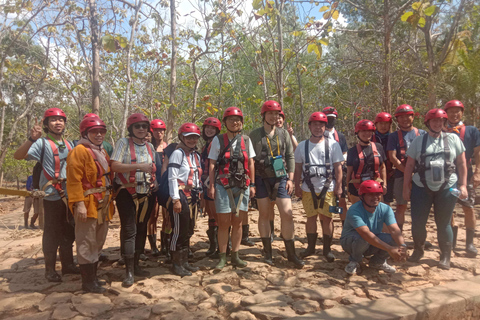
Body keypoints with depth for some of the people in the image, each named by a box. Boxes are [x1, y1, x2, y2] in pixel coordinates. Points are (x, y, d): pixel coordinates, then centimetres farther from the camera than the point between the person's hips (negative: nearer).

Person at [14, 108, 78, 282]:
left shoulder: (69, 144, 13)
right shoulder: (43, 143, -6)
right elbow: (18, 156, -21)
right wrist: (32, 139, -34)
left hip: (70, 195, 6)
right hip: (53, 196, -6)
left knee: (69, 232, 14)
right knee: (52, 233, 1)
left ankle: (68, 264, 27)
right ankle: (50, 269, 15)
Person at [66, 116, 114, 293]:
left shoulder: (102, 152, 17)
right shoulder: (79, 151, -10)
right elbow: (74, 180, -17)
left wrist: (110, 199, 17)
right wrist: (79, 204, -22)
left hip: (103, 204, 9)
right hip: (88, 204, -9)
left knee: (98, 242, 16)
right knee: (87, 243, 0)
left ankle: (93, 276, 29)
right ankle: (87, 281, 10)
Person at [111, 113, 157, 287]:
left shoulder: (150, 146, 13)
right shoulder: (123, 143, -3)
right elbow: (115, 166, -15)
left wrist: (154, 182, 8)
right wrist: (138, 166, -23)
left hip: (146, 193, 6)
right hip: (127, 193, -5)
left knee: (141, 229, 11)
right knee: (129, 230, -6)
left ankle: (136, 264, 25)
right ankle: (129, 271, 2)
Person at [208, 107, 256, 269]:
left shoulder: (246, 140, 9)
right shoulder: (218, 140, 3)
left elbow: (251, 163, 10)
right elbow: (212, 164, 1)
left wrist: (252, 184, 5)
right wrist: (211, 186, -5)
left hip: (242, 187, 2)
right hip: (223, 187, -2)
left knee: (237, 222, 7)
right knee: (224, 223, 1)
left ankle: (235, 256, 17)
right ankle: (222, 257, 11)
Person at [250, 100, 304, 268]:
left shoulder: (283, 133, 9)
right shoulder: (255, 134, 3)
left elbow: (290, 157, 10)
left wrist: (290, 178, 1)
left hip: (280, 178, 1)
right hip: (261, 179, -1)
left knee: (287, 214, -4)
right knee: (264, 215, 6)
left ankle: (291, 253, 9)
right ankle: (268, 253, 19)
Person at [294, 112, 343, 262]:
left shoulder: (332, 144, 3)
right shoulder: (302, 146, 8)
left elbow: (338, 167, 2)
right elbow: (298, 168, 11)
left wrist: (338, 186, -4)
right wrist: (297, 186, 6)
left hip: (327, 188, -2)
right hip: (308, 189, 2)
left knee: (327, 218, 1)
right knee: (311, 217, 10)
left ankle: (327, 249, 15)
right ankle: (311, 247, 24)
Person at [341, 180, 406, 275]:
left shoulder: (385, 209, -12)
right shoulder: (354, 210, -30)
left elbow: (395, 230, -24)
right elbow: (366, 233, -40)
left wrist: (402, 246, -45)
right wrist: (389, 249, -46)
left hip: (372, 245, 5)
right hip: (350, 241, -5)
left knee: (394, 239, -23)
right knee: (362, 239, -39)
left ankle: (377, 261, 6)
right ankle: (354, 262, -6)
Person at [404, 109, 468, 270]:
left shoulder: (453, 139, 6)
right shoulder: (418, 141, 5)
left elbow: (462, 163, 6)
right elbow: (409, 165, 4)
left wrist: (463, 185, -1)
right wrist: (406, 187, 1)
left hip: (447, 188, 0)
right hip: (421, 188, 1)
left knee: (443, 223, 7)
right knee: (418, 222, 3)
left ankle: (445, 256, 22)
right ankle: (418, 250, 26)